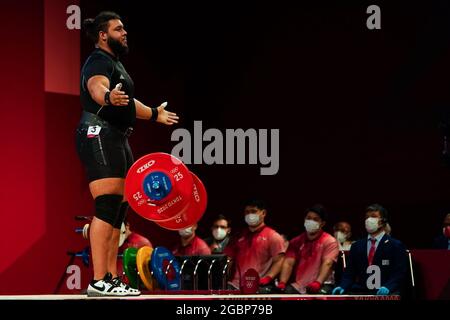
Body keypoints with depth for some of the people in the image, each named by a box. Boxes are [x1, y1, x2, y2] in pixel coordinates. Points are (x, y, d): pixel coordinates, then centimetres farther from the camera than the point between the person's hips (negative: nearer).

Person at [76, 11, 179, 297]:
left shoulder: (115, 64, 23)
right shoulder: (99, 62, -9)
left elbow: (128, 104, 36)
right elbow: (96, 87, -33)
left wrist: (155, 115, 47)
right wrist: (109, 97, -55)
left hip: (117, 139, 11)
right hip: (99, 136, -11)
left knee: (118, 211, 8)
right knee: (107, 207, -17)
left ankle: (111, 278, 8)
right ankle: (99, 282, -22)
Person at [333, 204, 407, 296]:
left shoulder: (396, 246, 5)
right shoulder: (356, 246, 18)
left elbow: (399, 273, -3)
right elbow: (349, 273, 13)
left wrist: (388, 287, -21)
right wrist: (342, 287, -8)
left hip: (385, 294, -3)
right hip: (361, 293, 3)